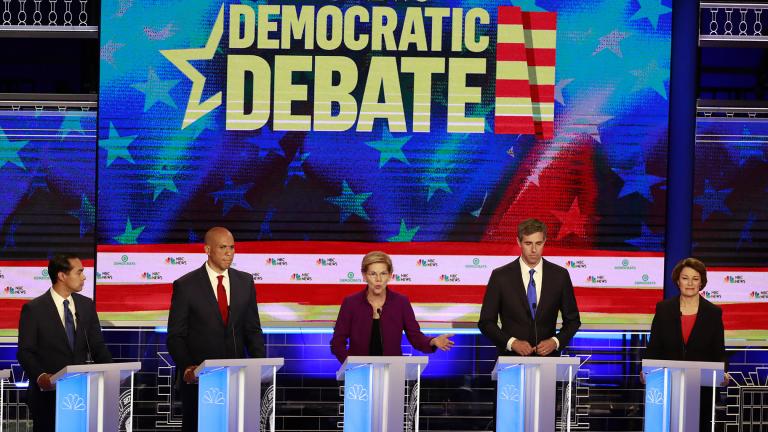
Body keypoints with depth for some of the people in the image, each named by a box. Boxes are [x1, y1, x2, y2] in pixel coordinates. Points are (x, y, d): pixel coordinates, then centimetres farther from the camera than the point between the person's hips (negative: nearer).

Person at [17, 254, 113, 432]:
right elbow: (25, 351, -7)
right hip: (48, 392, -4)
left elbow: (97, 346, 9)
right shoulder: (34, 309, -4)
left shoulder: (86, 305, 9)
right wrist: (40, 376, -24)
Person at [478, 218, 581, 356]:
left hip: (547, 356, 1)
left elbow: (573, 319, 9)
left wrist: (556, 342, -8)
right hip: (512, 359, -1)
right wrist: (512, 342, -13)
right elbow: (486, 322, 1)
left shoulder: (560, 276, 2)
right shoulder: (500, 276, -2)